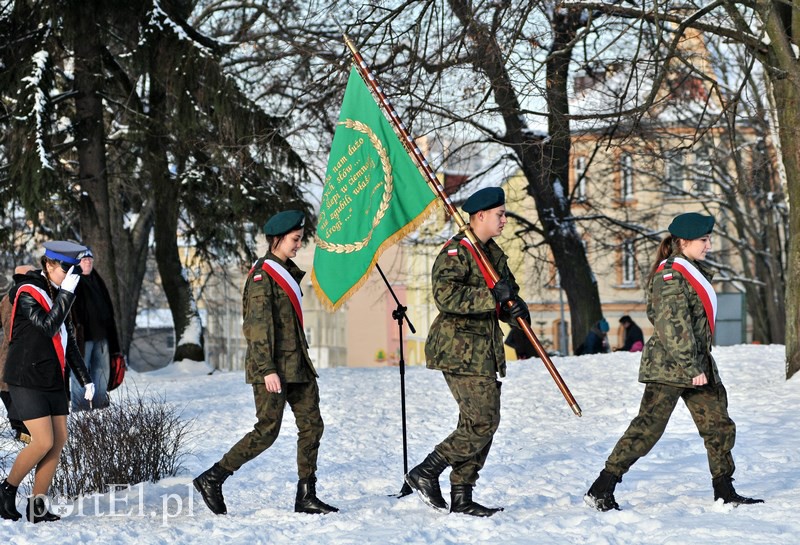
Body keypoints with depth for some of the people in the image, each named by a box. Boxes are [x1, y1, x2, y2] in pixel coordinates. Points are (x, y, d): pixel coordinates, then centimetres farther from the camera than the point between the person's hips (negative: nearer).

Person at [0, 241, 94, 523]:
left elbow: (68, 341, 18)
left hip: (53, 381, 8)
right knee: (43, 442, -13)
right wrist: (66, 293, -27)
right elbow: (48, 326, -27)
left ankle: (37, 506, 7)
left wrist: (85, 379, 16)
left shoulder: (57, 295, 12)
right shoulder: (27, 293, -12)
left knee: (59, 440, 0)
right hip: (27, 380, -8)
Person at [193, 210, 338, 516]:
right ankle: (211, 479, 0)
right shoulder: (263, 274, -11)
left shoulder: (287, 272, 18)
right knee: (267, 430, -9)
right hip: (271, 366, -9)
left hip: (296, 364, 9)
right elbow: (259, 325, -17)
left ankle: (306, 496, 7)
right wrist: (267, 369, -23)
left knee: (311, 425, 3)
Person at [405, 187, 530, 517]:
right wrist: (492, 297, -29)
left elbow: (506, 296, 20)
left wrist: (515, 309, -4)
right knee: (482, 422, -13)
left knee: (481, 424, 9)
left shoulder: (494, 254, 16)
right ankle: (425, 474, -2)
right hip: (460, 350, -9)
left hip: (484, 350, 9)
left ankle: (461, 498, 16)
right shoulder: (456, 251, -12)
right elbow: (445, 295, -26)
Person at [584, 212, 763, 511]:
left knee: (719, 425, 10)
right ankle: (600, 491, -8)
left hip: (698, 365, 10)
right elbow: (673, 326, -21)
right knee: (648, 427, -11)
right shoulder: (670, 275, -13)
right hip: (669, 366, -10)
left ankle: (725, 491, 20)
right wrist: (691, 367, -22)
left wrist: (700, 365, 20)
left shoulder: (695, 272, 18)